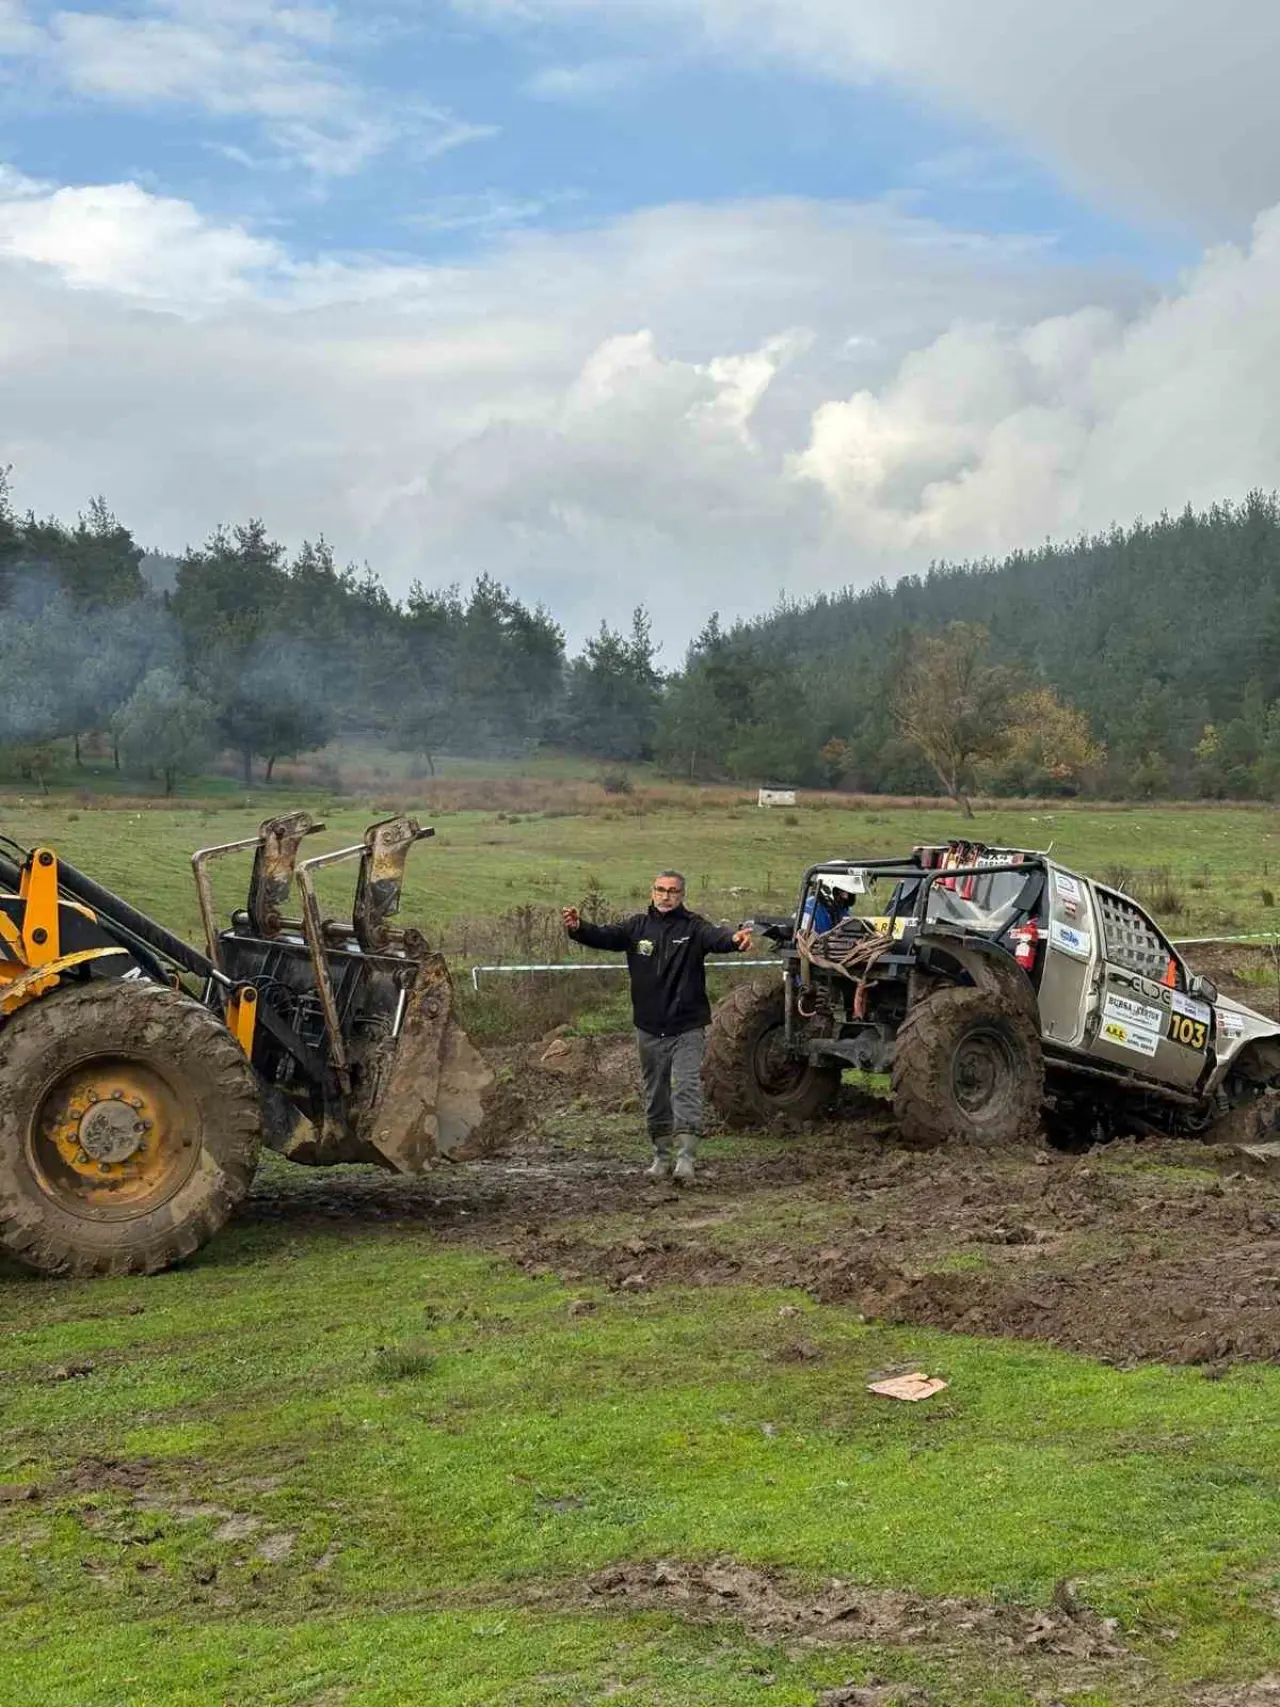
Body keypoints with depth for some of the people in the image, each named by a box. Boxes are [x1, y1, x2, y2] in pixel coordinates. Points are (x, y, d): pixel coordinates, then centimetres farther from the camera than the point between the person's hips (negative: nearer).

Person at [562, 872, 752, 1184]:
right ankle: (662, 1156, 26)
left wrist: (734, 940, -49)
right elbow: (606, 936, -11)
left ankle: (685, 1157, -13)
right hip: (649, 1027, 4)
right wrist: (578, 929, -32)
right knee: (655, 1094, 14)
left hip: (687, 1027, -4)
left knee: (687, 1089, -12)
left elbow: (716, 937, -25)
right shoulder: (638, 926, 3)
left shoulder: (693, 926, -5)